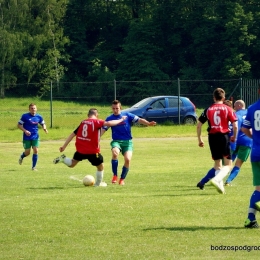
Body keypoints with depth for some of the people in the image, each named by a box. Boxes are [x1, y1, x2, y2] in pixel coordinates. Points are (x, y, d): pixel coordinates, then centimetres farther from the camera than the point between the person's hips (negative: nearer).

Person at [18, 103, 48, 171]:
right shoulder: (25, 116, -9)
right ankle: (21, 157, 38)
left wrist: (44, 128, -5)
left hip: (35, 137, 3)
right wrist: (25, 131, -20)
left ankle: (33, 167, 2)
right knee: (27, 152, 1)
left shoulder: (39, 117, 2)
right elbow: (19, 125, -7)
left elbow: (43, 124, 17)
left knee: (35, 151, -9)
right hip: (27, 137, -3)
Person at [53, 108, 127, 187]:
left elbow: (73, 134, 9)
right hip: (92, 151, -5)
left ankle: (63, 159, -3)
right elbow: (109, 123, -21)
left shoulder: (83, 122, 7)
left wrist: (64, 146, 12)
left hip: (80, 150, 5)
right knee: (100, 166, 18)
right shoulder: (97, 122, -10)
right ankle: (98, 183, 27)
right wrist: (121, 120, -6)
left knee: (72, 164, 23)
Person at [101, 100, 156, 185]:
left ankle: (122, 179, 1)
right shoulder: (109, 118, 3)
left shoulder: (127, 115, 1)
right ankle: (115, 176, -18)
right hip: (116, 141, 0)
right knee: (115, 153, -33)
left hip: (128, 141, 0)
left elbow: (139, 120, -7)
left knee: (127, 159, -21)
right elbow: (103, 130, -3)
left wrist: (148, 123, -25)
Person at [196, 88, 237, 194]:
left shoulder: (208, 110, 6)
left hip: (212, 137, 3)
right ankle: (217, 179, -23)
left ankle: (220, 185, 13)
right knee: (228, 164, 1)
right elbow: (235, 125, -6)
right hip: (224, 136, -3)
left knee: (217, 164, 17)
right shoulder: (227, 109, -2)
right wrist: (234, 137, 11)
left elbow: (199, 125, 4)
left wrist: (199, 139, 14)